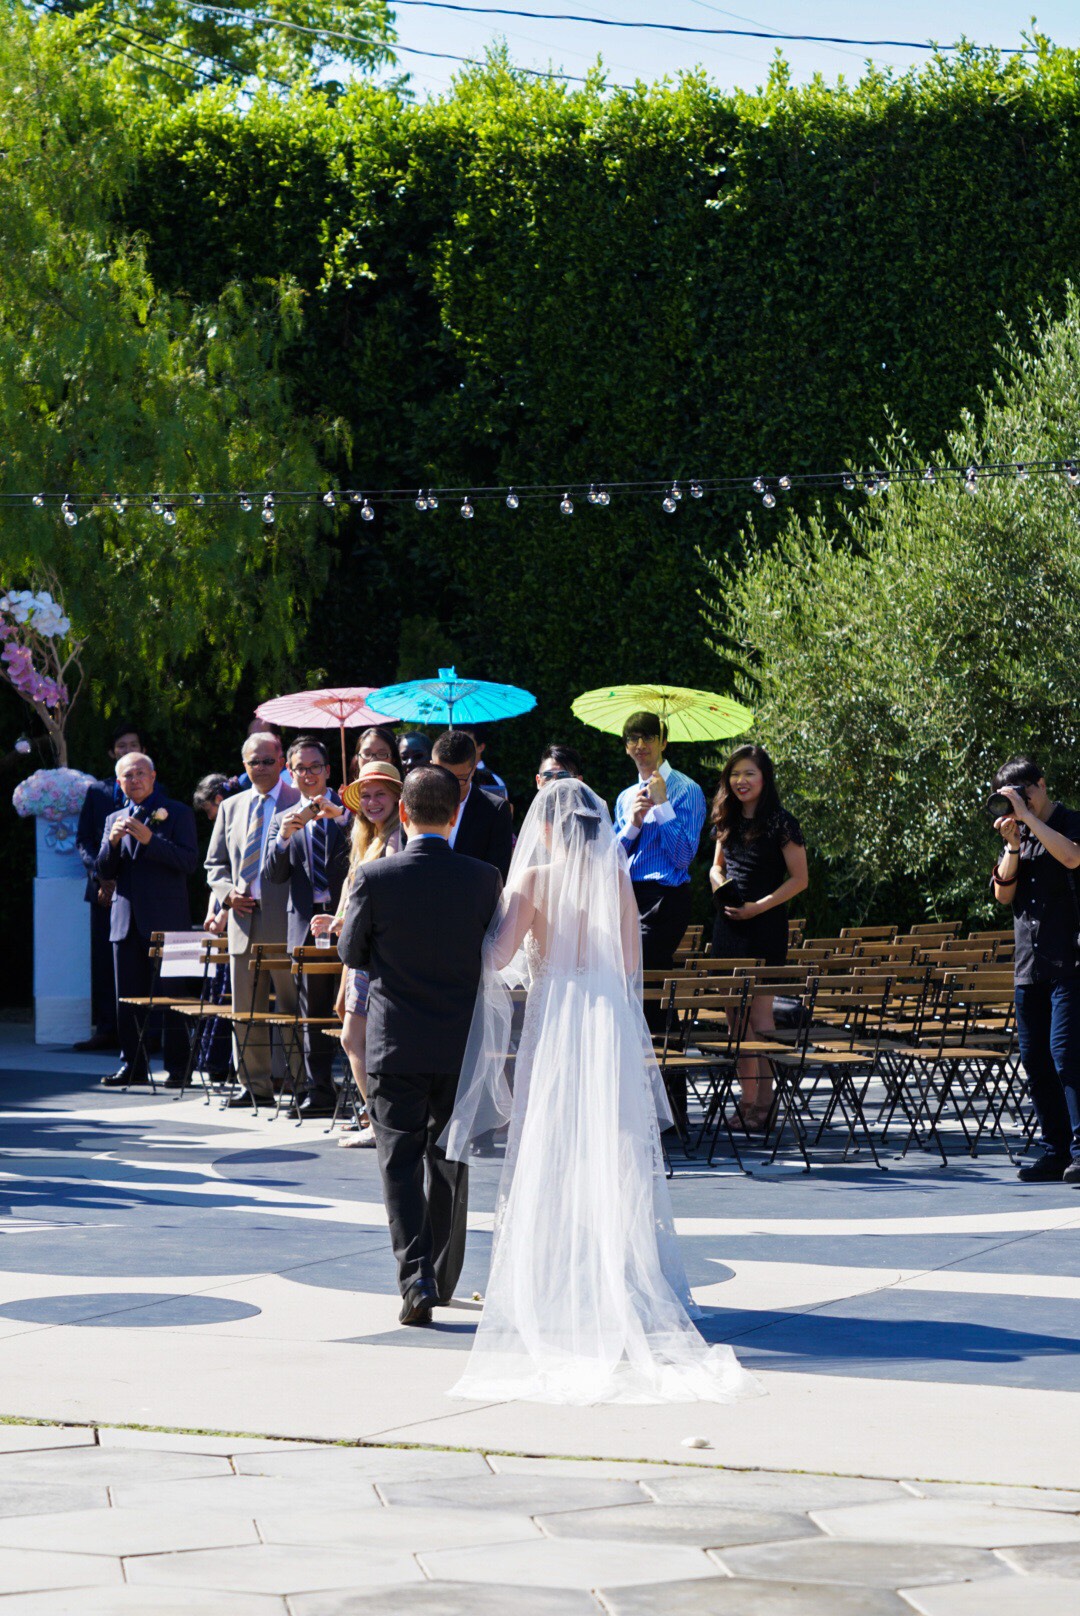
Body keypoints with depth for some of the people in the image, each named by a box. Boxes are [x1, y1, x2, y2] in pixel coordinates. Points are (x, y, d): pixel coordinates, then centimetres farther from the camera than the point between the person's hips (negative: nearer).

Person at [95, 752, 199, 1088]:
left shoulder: (177, 814, 4)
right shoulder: (115, 820, 18)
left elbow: (189, 862, -8)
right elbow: (104, 873, 12)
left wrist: (149, 839, -17)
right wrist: (112, 841, -7)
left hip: (165, 920, -5)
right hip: (126, 919, 5)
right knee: (127, 998, 4)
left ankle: (177, 1066, -3)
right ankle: (133, 1065, 10)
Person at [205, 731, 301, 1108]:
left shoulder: (301, 804, 0)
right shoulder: (231, 808, 17)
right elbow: (215, 863, 20)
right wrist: (228, 892, 2)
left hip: (285, 920, -5)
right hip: (243, 919, 5)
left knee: (292, 1004, -3)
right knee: (245, 1009, 8)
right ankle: (254, 1083, 15)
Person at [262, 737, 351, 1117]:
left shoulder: (346, 811, 8)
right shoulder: (283, 819, 16)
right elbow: (273, 874, 5)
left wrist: (337, 815, -17)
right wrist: (284, 836, -12)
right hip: (306, 923, 3)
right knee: (313, 1012, 5)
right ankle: (319, 1091, 9)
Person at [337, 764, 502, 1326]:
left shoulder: (374, 879, -12)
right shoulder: (484, 879, -7)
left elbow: (351, 953, -1)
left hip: (396, 1046, -2)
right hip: (462, 1042, 2)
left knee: (400, 1163, 4)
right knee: (448, 1162, 15)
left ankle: (416, 1278, -11)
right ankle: (441, 1280, 24)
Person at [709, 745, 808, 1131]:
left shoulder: (780, 823, -6)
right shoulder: (728, 821, 12)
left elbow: (799, 879, -7)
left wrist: (758, 906, -15)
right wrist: (721, 886, 1)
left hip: (765, 926, -6)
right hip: (728, 925, 6)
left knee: (760, 1013, -9)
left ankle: (763, 1101, -7)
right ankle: (748, 1097, 10)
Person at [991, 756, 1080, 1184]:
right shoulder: (1019, 834, 15)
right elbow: (1003, 893, 8)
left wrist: (1028, 815, -18)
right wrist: (1013, 845, -6)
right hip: (1029, 966, 7)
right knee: (1035, 1061, 7)